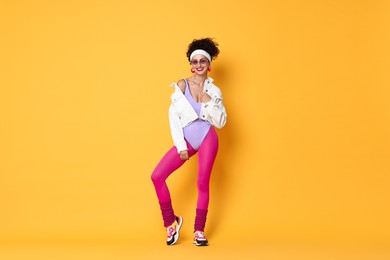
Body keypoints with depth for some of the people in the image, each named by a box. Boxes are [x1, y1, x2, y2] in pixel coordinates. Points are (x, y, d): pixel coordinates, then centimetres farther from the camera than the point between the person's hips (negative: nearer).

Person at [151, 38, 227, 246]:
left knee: (203, 183, -1)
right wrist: (181, 146, -6)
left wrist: (209, 103, -14)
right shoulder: (182, 85, -2)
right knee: (157, 176, -10)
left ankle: (199, 231, 14)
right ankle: (171, 222, 6)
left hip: (207, 139, 0)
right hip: (187, 140, 0)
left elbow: (221, 122, 3)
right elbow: (173, 116, -2)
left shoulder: (214, 91, 3)